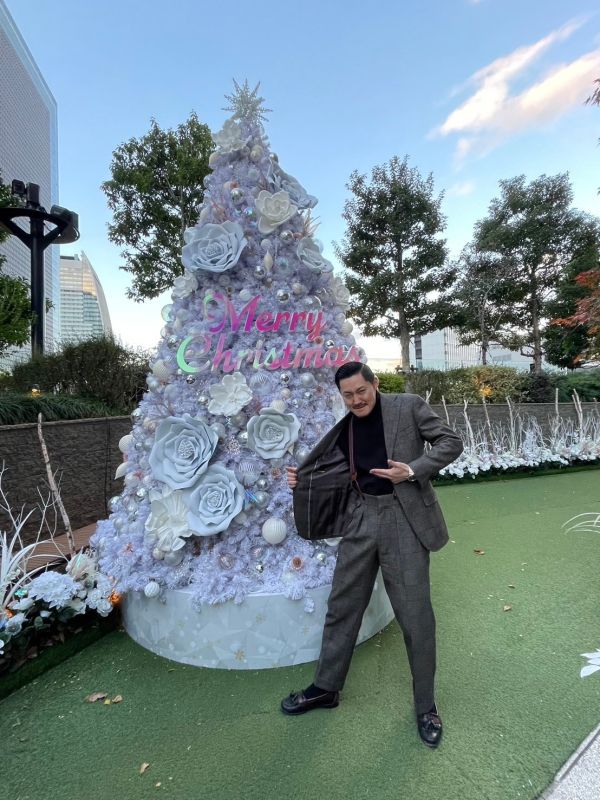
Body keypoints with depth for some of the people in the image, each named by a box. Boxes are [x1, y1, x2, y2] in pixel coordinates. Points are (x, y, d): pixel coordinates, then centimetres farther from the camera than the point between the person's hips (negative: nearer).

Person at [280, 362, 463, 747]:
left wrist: (413, 470, -17)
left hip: (405, 518, -3)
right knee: (342, 606, 13)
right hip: (361, 517, 4)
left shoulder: (409, 406, -4)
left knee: (416, 615, 7)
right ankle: (327, 687, 35)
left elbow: (451, 442, -2)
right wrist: (302, 479, -1)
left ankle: (425, 704, 31)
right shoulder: (344, 427, 8)